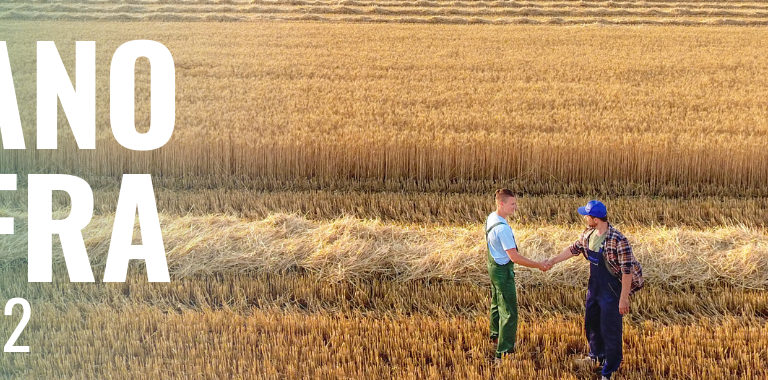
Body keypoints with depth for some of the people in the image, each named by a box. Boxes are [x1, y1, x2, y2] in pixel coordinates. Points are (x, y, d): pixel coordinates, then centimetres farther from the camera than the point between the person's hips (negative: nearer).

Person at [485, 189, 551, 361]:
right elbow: (515, 257, -30)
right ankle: (503, 351, -3)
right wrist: (538, 265, -23)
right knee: (509, 311, -4)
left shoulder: (491, 218, -1)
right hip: (503, 270, -10)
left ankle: (495, 335, 49)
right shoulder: (503, 228, -31)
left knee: (496, 302, 29)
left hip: (493, 264, 10)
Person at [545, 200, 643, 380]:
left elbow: (627, 270, -24)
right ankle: (597, 357, 47)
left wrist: (624, 298, -23)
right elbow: (574, 249, 15)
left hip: (611, 291, -8)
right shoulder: (588, 234, -3)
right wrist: (552, 261, 16)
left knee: (610, 330, 1)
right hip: (594, 287, 8)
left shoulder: (618, 241, -27)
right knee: (591, 322, 24)